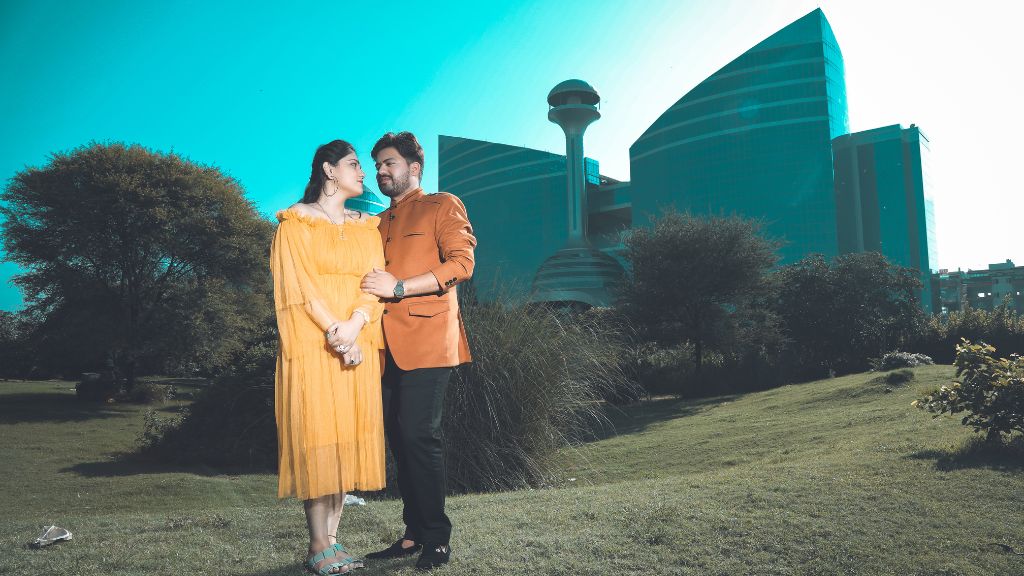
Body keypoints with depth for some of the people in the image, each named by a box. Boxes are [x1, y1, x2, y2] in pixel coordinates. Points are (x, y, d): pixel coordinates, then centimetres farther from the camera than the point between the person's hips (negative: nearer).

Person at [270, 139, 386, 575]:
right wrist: (333, 332, -17)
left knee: (348, 437, 3)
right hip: (312, 345, -5)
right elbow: (298, 285, -7)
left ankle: (332, 539, 11)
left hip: (359, 348, 5)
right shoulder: (296, 222, 3)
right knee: (317, 437, -6)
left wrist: (354, 326, -14)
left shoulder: (367, 227, 16)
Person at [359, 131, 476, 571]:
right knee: (399, 437, 6)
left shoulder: (443, 206, 5)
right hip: (387, 345, 7)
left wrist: (399, 287, -16)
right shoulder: (379, 223, 25)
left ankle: (436, 539, 1)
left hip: (426, 341, -7)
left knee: (419, 435, -10)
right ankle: (414, 534, 15)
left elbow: (461, 263, -10)